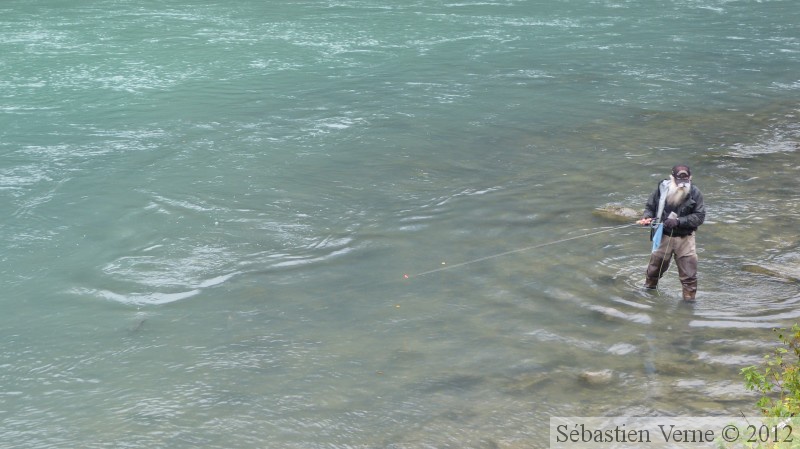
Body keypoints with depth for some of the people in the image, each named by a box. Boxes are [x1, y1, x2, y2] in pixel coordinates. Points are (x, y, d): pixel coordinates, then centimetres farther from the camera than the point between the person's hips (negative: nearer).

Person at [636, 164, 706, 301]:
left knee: (689, 272, -1)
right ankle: (648, 287, 44)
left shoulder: (695, 193, -13)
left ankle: (689, 298, 14)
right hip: (664, 236, 1)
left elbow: (699, 216, -15)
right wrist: (646, 218, -18)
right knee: (656, 265, 18)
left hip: (685, 238, -1)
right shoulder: (662, 188, -10)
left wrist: (678, 221, -25)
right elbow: (650, 207, 3)